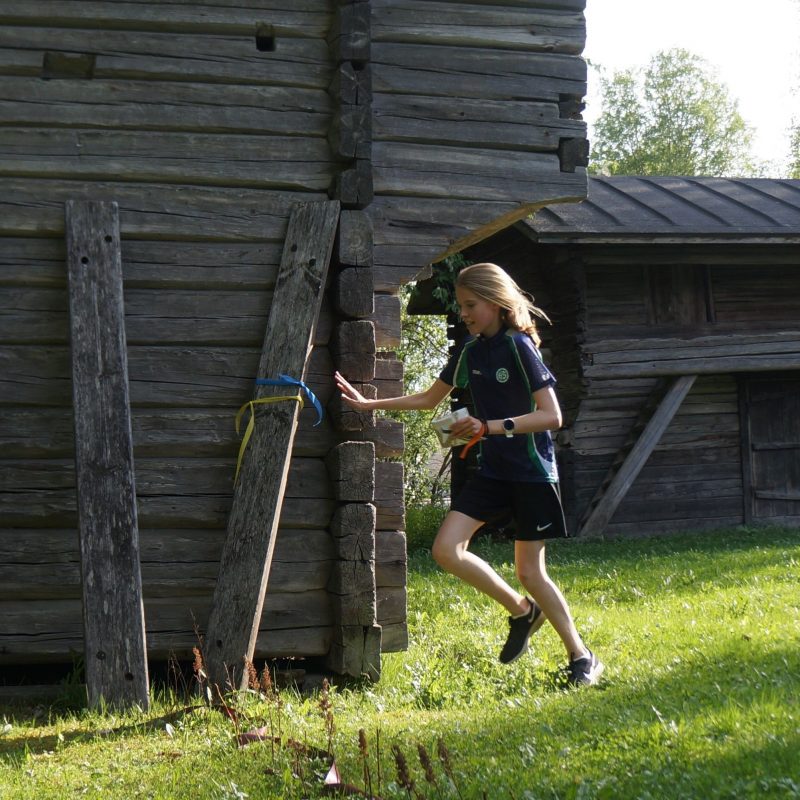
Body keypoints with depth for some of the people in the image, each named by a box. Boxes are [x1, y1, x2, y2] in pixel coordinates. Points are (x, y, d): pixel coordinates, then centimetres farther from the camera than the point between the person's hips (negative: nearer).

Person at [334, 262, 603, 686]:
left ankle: (581, 657, 15)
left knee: (529, 571, -3)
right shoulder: (469, 351, 6)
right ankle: (521, 611, 14)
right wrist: (368, 404, 17)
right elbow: (429, 399, 20)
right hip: (492, 472, 6)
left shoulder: (519, 347, -14)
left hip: (532, 473, -6)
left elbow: (551, 415, -20)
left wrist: (491, 426, -29)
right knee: (446, 550, -7)